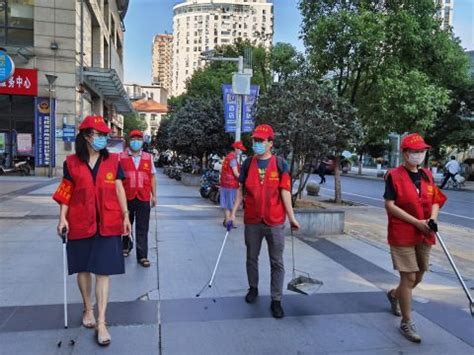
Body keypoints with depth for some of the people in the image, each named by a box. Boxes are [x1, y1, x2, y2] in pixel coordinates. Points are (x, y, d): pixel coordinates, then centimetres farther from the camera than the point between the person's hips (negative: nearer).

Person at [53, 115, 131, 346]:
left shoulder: (112, 161, 4)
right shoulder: (72, 162, 2)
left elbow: (119, 190, 6)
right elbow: (66, 193, 4)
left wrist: (125, 216, 5)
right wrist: (62, 217, -5)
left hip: (107, 224, 0)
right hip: (80, 224, 1)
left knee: (103, 271, -1)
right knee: (83, 268, 13)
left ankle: (101, 323, 5)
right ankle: (88, 310, 35)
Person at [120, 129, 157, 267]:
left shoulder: (148, 157, 7)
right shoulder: (121, 157, 2)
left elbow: (152, 177, 11)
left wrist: (154, 195, 9)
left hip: (143, 198, 0)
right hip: (126, 197, 0)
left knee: (142, 229, 1)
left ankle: (142, 256, 6)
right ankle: (126, 247, 40)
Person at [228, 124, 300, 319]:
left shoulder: (280, 164, -2)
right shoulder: (248, 163, 4)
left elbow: (285, 191, -4)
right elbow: (241, 190, 7)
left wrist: (291, 217, -6)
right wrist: (233, 213, 2)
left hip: (275, 222, -2)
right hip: (252, 221, 2)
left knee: (277, 263, 4)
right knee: (251, 258, 16)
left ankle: (276, 300, 15)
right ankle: (253, 288, 37)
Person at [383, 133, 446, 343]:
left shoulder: (427, 175, 8)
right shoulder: (394, 176, -11)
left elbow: (436, 200, 10)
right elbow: (389, 206, -16)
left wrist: (432, 220, -10)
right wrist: (417, 222, -19)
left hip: (424, 235, 7)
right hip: (402, 235, -6)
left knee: (419, 275, 17)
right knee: (408, 277, -4)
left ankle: (394, 295, 46)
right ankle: (406, 323, 11)